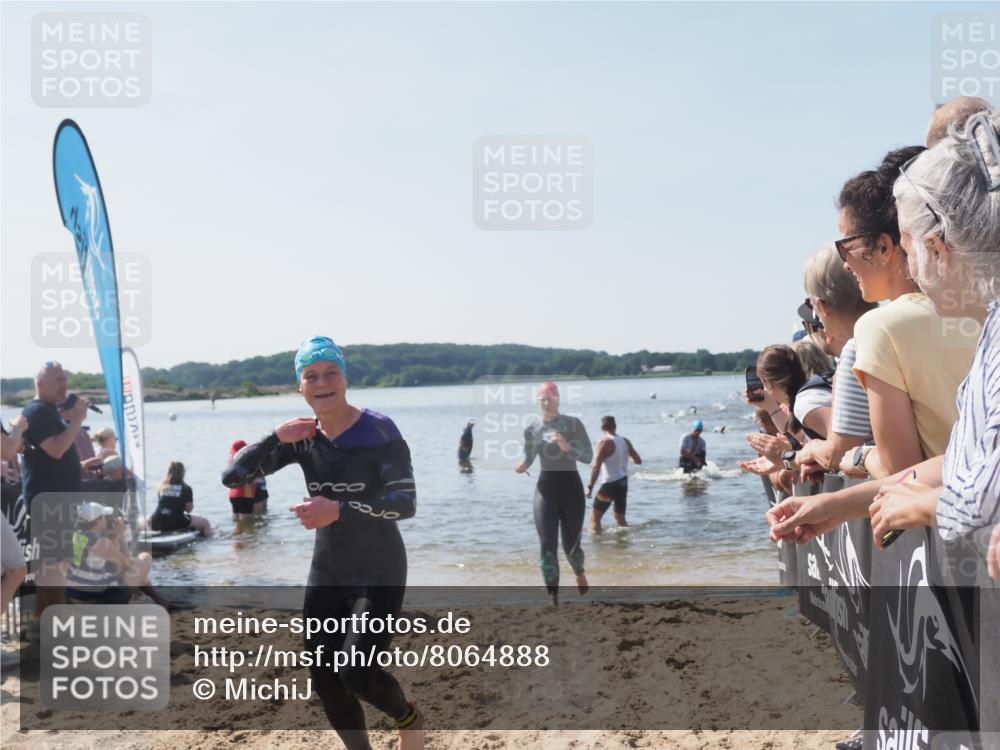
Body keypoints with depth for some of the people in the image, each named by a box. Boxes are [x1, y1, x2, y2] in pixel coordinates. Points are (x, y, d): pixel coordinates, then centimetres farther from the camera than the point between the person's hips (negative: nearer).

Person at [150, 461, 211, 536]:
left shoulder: (160, 486, 11)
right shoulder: (186, 488, 2)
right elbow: (189, 509, 4)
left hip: (157, 524, 3)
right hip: (177, 523, -3)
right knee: (205, 523, 15)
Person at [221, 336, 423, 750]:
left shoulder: (379, 430, -14)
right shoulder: (302, 437, 1)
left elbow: (405, 502, -21)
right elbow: (231, 476, -2)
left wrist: (339, 509, -30)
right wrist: (275, 438, -17)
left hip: (379, 573, -5)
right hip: (326, 575, 6)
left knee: (357, 673, -16)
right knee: (324, 680, 8)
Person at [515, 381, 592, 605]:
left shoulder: (573, 424, -5)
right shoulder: (532, 430, 3)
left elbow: (588, 456, -9)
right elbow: (528, 458, 13)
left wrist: (567, 447, -26)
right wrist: (521, 466, -10)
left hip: (571, 488, -2)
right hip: (545, 490, 2)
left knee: (571, 545, 6)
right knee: (547, 546, -6)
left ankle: (580, 574, 42)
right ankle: (553, 599, -1)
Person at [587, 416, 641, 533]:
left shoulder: (604, 442, -13)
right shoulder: (625, 441, 5)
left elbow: (596, 467, -19)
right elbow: (638, 461, 12)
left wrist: (590, 487, -15)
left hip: (610, 484, -7)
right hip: (623, 482, 7)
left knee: (595, 516, -5)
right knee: (620, 517, 22)